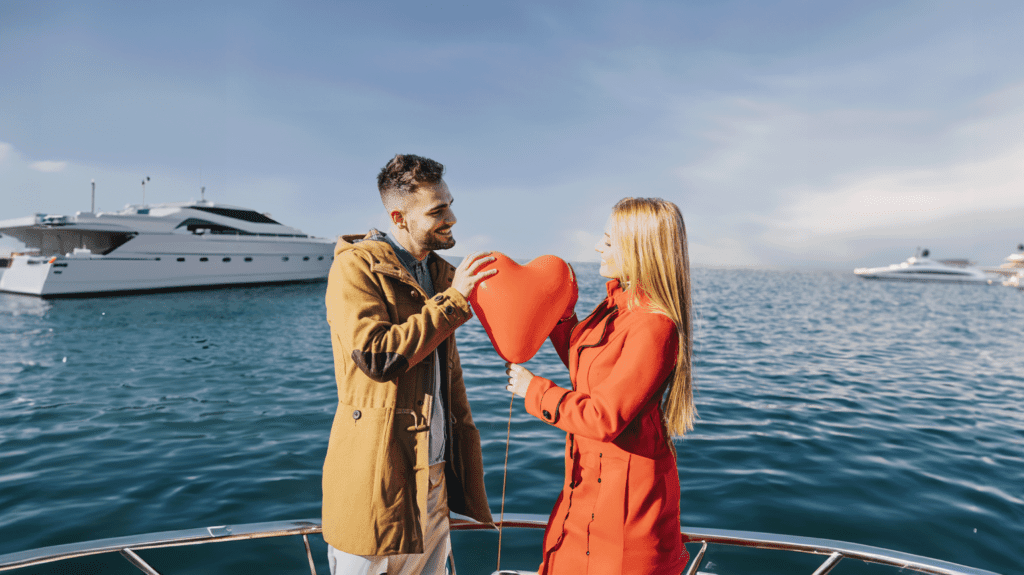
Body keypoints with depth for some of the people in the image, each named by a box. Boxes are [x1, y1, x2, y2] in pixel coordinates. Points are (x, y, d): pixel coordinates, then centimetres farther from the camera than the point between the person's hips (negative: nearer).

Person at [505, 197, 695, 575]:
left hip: (624, 493, -9)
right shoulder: (617, 306, 2)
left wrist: (533, 390, -15)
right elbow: (583, 366, 16)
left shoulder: (654, 327, -27)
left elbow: (603, 417, -26)